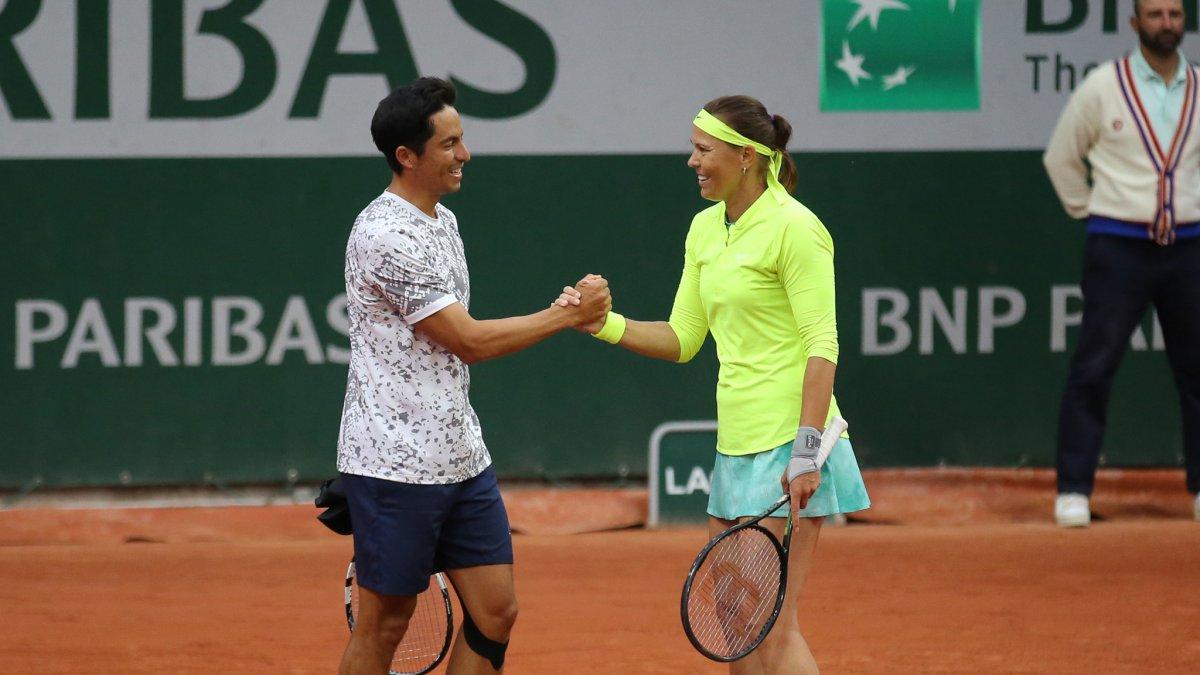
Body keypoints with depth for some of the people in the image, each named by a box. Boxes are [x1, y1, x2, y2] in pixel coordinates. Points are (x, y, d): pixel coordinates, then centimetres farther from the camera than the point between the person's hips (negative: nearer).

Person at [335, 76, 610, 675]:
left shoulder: (442, 221, 13)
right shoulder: (386, 234, -18)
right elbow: (469, 341, -17)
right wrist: (568, 315, -12)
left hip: (461, 461, 9)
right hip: (393, 464, -9)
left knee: (495, 612, 5)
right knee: (384, 624, -1)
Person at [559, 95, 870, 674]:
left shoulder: (793, 228, -12)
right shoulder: (705, 229, 13)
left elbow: (822, 346, -16)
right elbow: (681, 339, 17)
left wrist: (806, 452, -22)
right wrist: (606, 324, 1)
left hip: (787, 445, -9)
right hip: (737, 445, 9)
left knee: (771, 629, -11)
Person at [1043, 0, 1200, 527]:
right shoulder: (1103, 87, -1)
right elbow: (1061, 157, 9)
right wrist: (1088, 211, 5)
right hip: (1119, 246, -3)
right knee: (1093, 369, -6)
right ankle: (1073, 490, -4)